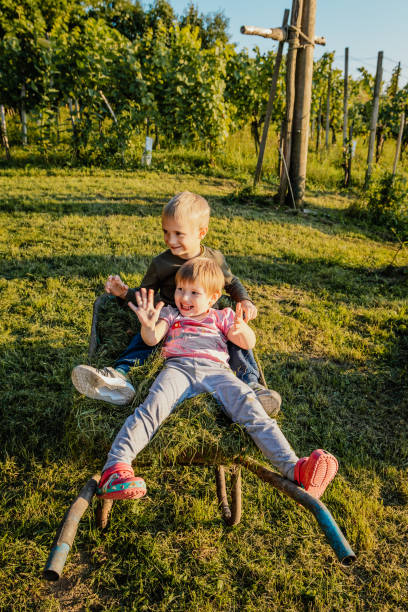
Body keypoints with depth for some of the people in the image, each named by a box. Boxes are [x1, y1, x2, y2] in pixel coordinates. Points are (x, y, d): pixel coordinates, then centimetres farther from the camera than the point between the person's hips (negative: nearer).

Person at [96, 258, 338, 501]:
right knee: (154, 404, -32)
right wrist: (148, 326, -14)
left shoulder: (221, 317, 29)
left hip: (216, 370, 0)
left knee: (250, 407, -27)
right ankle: (115, 467, -42)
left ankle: (293, 468, -38)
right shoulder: (170, 314, 29)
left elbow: (248, 343, 16)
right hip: (178, 367, 0)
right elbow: (152, 339, 11)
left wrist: (241, 329, -9)